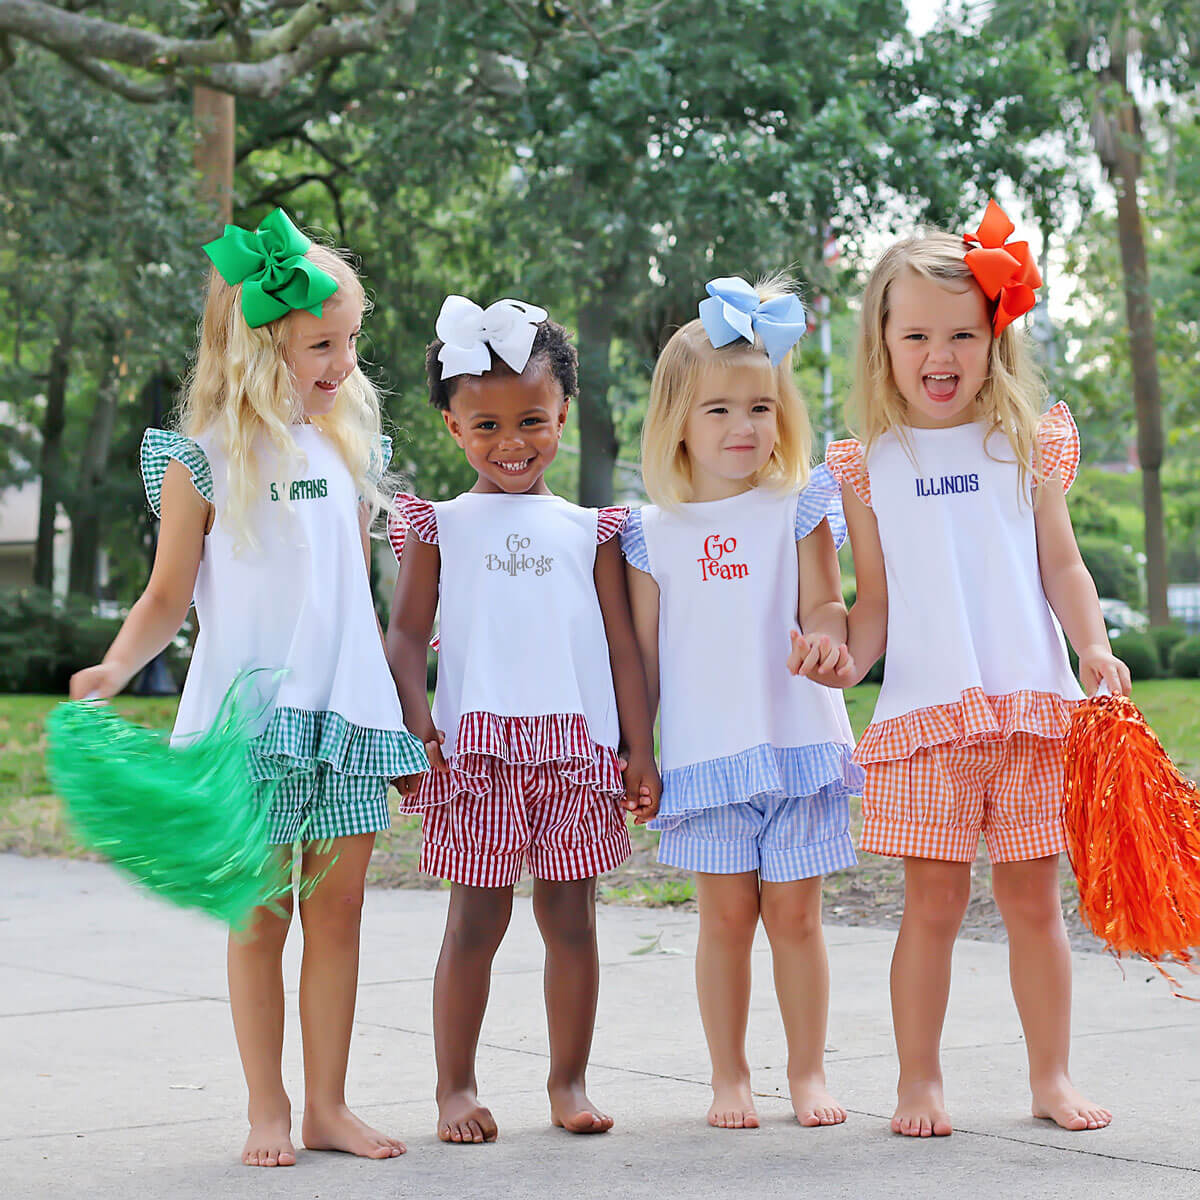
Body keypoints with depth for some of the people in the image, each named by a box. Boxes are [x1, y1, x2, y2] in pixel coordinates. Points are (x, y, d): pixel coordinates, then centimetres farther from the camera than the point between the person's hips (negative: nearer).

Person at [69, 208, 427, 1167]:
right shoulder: (202, 463, -3)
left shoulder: (348, 450, 10)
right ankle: (268, 1112, 15)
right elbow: (169, 597, -1)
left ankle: (328, 1104, 17)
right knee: (260, 922, 4)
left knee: (337, 916, 7)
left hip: (347, 716, 4)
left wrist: (404, 706, 16)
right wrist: (116, 666, -19)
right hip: (250, 719, -4)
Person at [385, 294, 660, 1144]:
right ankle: (457, 1087, 12)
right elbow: (407, 634, 4)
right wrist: (416, 724, -11)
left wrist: (641, 749, 6)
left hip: (576, 746, 2)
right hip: (477, 746, -1)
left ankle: (570, 1081, 18)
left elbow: (622, 644, 11)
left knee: (571, 920, 6)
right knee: (477, 919, 1)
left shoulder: (589, 531, 12)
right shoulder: (441, 526, 8)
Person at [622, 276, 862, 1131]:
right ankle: (729, 1076, 16)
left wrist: (829, 635, -23)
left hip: (798, 741, 0)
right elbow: (643, 652, 10)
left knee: (794, 911, 3)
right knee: (726, 915, 2)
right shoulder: (655, 534, 6)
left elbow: (823, 606, 0)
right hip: (703, 750, 0)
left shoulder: (799, 508, 5)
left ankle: (809, 1070, 17)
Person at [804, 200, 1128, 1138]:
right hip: (925, 711, -1)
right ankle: (920, 1081, 13)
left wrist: (1096, 649, -9)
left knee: (1033, 895, 7)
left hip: (1033, 706, 1)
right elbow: (876, 600, 8)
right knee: (934, 899, 0)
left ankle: (1051, 1077, 19)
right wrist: (848, 658, -9)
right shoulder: (871, 465, 6)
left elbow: (1062, 568, 7)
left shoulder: (1027, 446, 8)